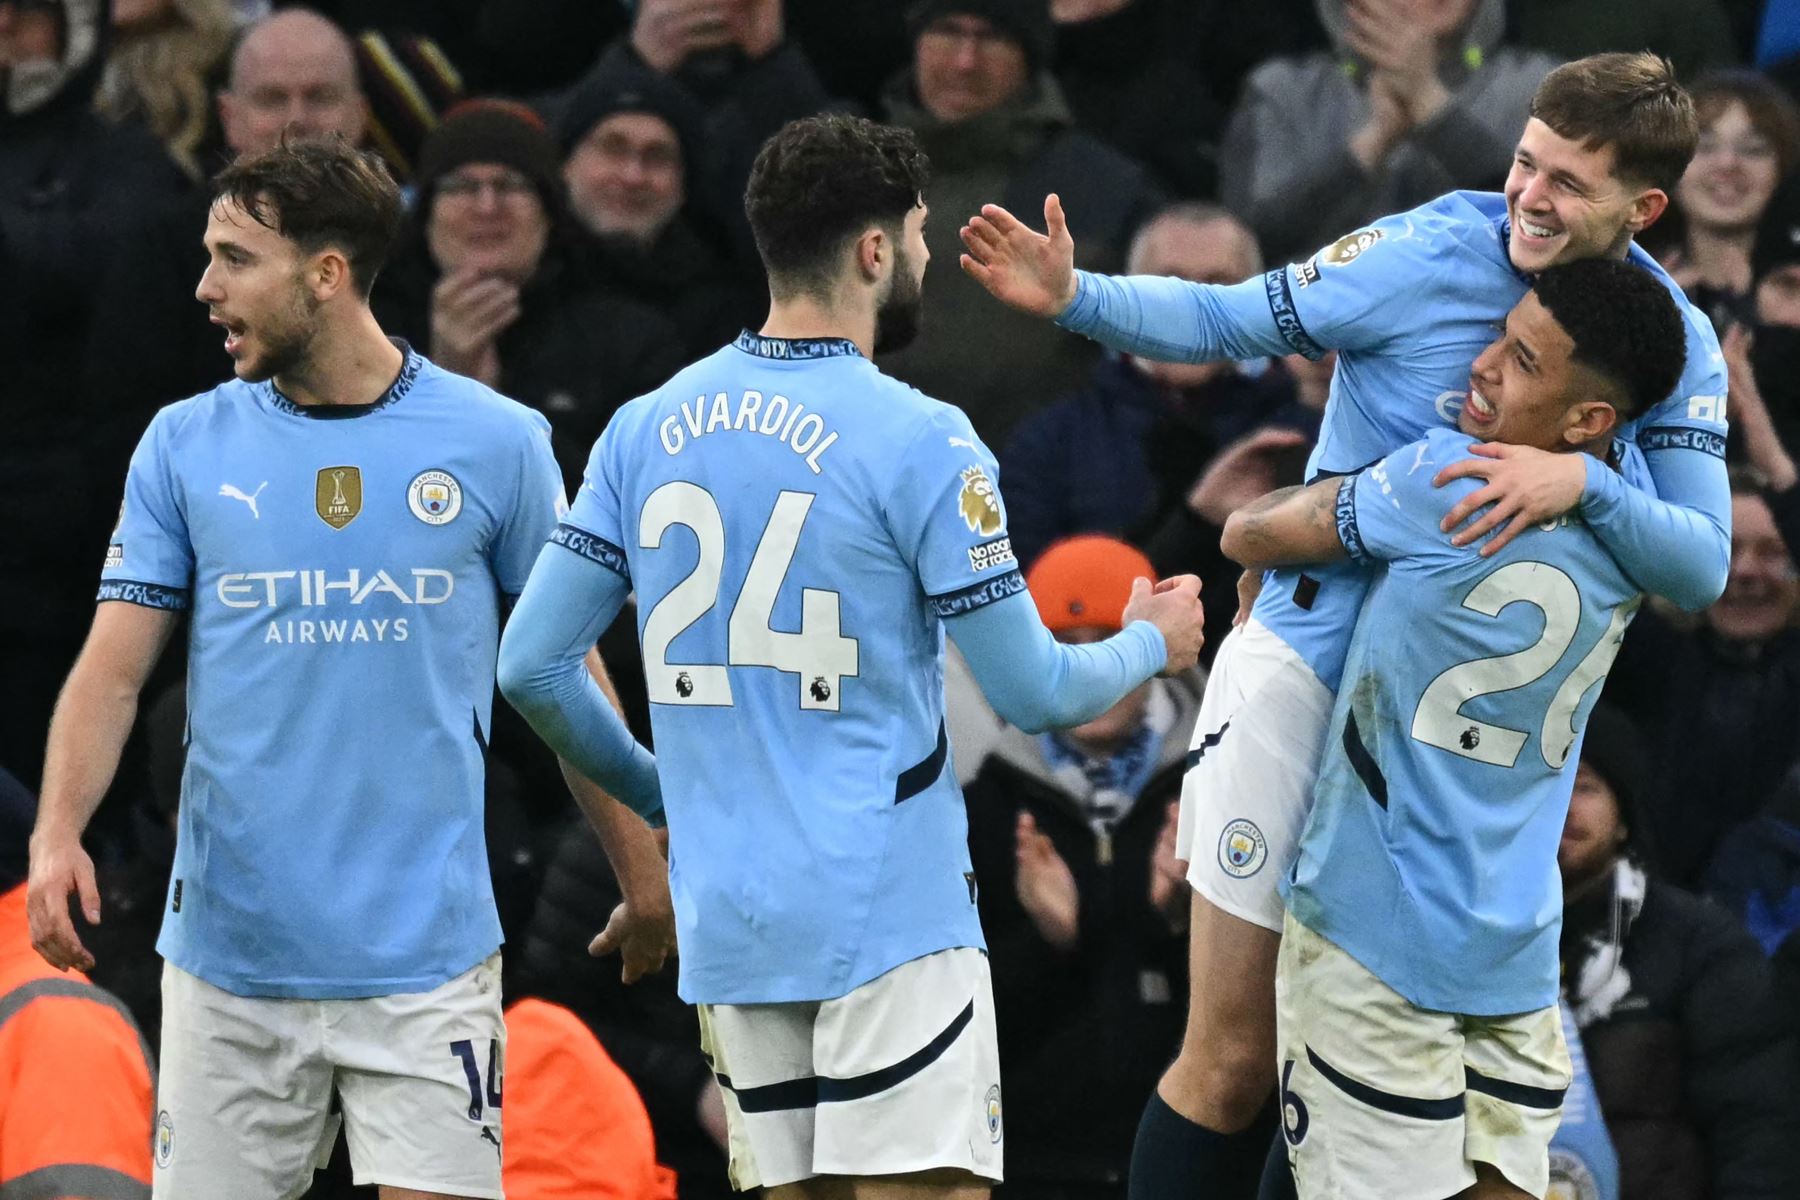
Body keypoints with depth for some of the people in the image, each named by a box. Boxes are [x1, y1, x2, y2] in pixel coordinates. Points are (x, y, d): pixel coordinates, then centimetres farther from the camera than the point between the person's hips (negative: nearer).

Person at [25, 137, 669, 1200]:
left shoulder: (499, 443, 0)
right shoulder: (184, 447, 4)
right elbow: (115, 667, 1)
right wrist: (59, 833, -15)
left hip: (425, 955, -2)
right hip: (230, 953, 2)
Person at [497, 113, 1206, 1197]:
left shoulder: (644, 431, 5)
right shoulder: (918, 443, -10)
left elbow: (532, 669, 6)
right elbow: (1033, 693, -5)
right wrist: (1152, 644, 16)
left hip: (725, 920, 6)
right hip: (889, 918, -6)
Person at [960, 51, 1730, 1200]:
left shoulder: (1679, 347, -5)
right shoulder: (1436, 251, -13)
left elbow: (1701, 565, -15)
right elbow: (1226, 321, -5)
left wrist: (1585, 483, -33)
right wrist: (1077, 297, -21)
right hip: (1306, 668, -3)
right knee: (1233, 1062, -4)